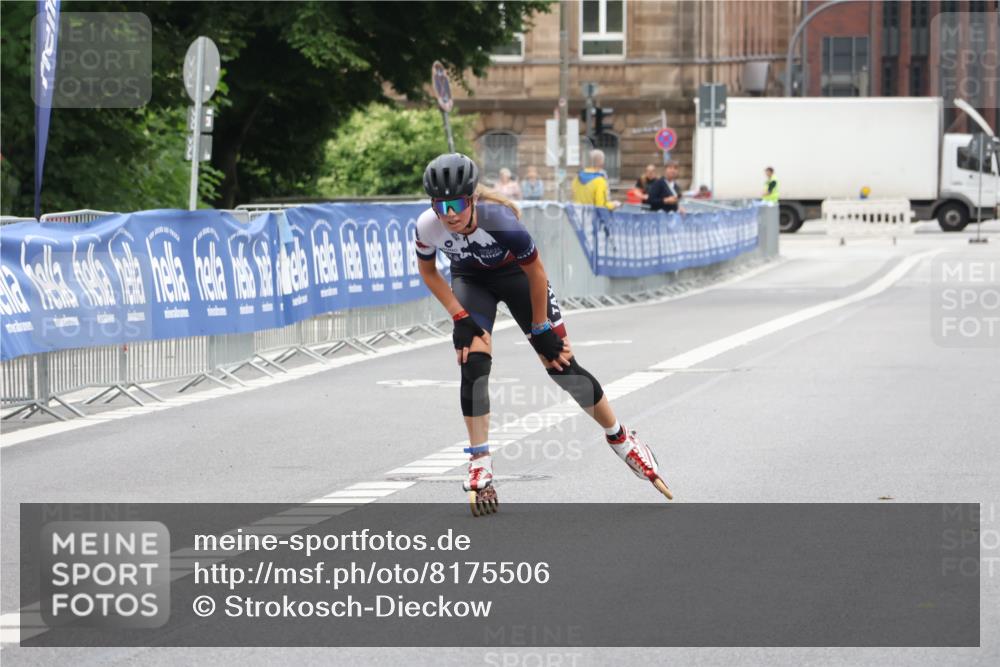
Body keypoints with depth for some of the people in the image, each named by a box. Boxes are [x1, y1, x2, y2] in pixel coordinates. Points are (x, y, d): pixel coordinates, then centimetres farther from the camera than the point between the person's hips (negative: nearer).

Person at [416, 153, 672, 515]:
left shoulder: (498, 219, -39)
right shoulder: (428, 227, -30)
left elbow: (535, 272, -23)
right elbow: (428, 271, -7)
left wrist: (540, 329, -13)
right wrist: (460, 317, -14)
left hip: (515, 274, -2)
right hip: (471, 280, 2)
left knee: (561, 363, -4)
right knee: (474, 365, -19)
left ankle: (622, 440, 15)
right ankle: (479, 466, -8)